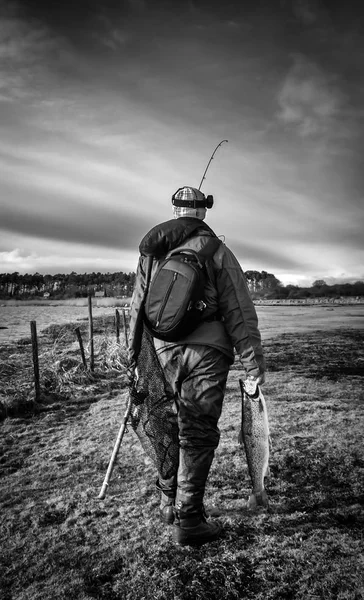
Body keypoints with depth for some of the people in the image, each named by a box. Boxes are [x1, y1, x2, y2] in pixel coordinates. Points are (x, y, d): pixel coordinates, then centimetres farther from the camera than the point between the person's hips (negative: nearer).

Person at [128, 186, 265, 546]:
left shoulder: (150, 253, 11)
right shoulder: (215, 250, -3)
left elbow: (136, 309, 15)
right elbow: (239, 312, -6)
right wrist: (254, 364, -3)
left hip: (163, 351, 5)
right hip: (206, 352, -4)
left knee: (176, 425, 21)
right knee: (198, 435, 4)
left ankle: (169, 499, 34)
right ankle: (188, 521, 13)